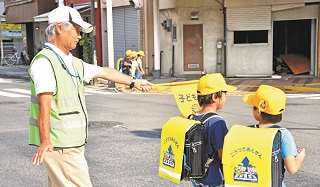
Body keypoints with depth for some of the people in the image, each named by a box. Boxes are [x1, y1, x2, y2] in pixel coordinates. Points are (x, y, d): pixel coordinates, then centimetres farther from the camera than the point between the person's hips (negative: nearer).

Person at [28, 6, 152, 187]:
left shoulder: (74, 63, 17)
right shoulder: (45, 62, -12)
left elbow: (104, 72, 28)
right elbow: (44, 104, -21)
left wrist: (134, 82, 38)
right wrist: (45, 141, -29)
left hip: (72, 143, 9)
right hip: (58, 144, -9)